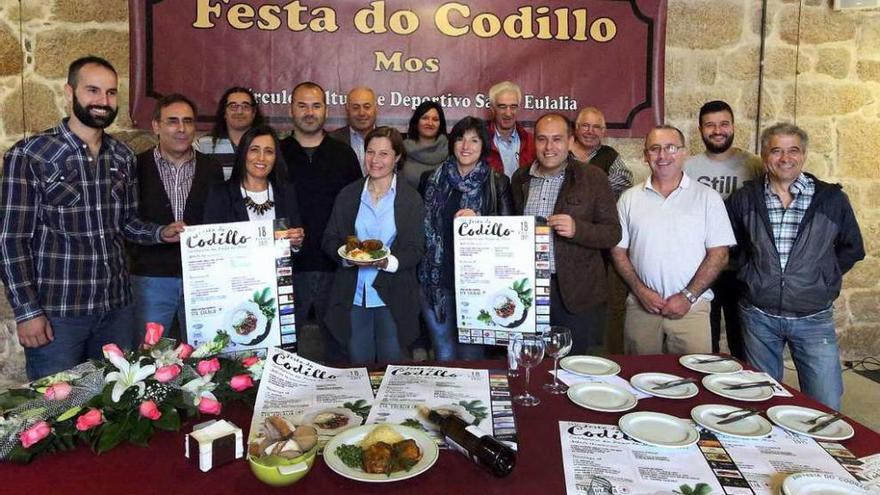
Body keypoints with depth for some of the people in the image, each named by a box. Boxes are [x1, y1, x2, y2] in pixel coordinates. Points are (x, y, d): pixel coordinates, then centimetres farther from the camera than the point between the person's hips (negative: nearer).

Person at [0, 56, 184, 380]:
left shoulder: (123, 157, 8)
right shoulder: (28, 156, -7)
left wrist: (161, 233, -3)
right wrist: (27, 311, -11)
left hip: (117, 308, 5)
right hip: (55, 313, -4)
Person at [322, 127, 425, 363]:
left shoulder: (411, 199, -2)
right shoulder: (347, 195, 6)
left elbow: (416, 249, -5)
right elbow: (329, 240, 7)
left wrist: (387, 262, -23)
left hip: (392, 297, -2)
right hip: (353, 295, 2)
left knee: (390, 366, 10)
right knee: (358, 366, 14)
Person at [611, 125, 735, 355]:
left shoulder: (707, 197, 2)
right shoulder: (629, 199, 7)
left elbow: (719, 254, -2)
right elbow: (618, 251, 6)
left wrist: (688, 296, -10)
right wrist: (641, 291, -6)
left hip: (691, 308, -1)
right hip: (641, 307, 2)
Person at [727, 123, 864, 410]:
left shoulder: (832, 199, -1)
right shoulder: (745, 199, 1)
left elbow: (852, 249, 10)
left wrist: (822, 278, 2)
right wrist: (748, 273, 6)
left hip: (814, 318, -1)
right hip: (758, 317, 1)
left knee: (826, 408, 1)